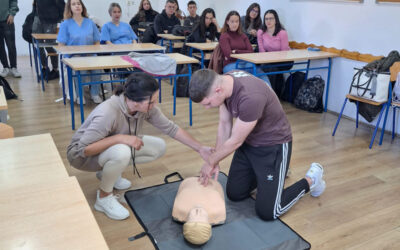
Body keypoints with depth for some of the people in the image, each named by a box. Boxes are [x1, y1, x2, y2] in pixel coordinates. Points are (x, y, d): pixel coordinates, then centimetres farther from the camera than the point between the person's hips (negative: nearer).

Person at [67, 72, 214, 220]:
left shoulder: (146, 107, -18)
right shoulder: (107, 113, -37)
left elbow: (170, 128, -6)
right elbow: (83, 149, -34)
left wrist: (200, 148, -7)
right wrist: (120, 138, -41)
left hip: (116, 147, 7)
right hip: (83, 155, -7)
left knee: (159, 147, -4)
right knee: (122, 152, -38)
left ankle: (107, 172, 9)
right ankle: (104, 198, -10)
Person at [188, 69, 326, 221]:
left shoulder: (250, 97, -37)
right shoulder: (223, 82, -12)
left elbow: (235, 141, -23)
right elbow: (224, 124, 0)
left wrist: (210, 162, -7)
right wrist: (215, 162, -2)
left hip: (274, 145, -7)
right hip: (249, 141, 7)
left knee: (267, 212, -5)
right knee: (234, 194, 12)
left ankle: (311, 180, 15)